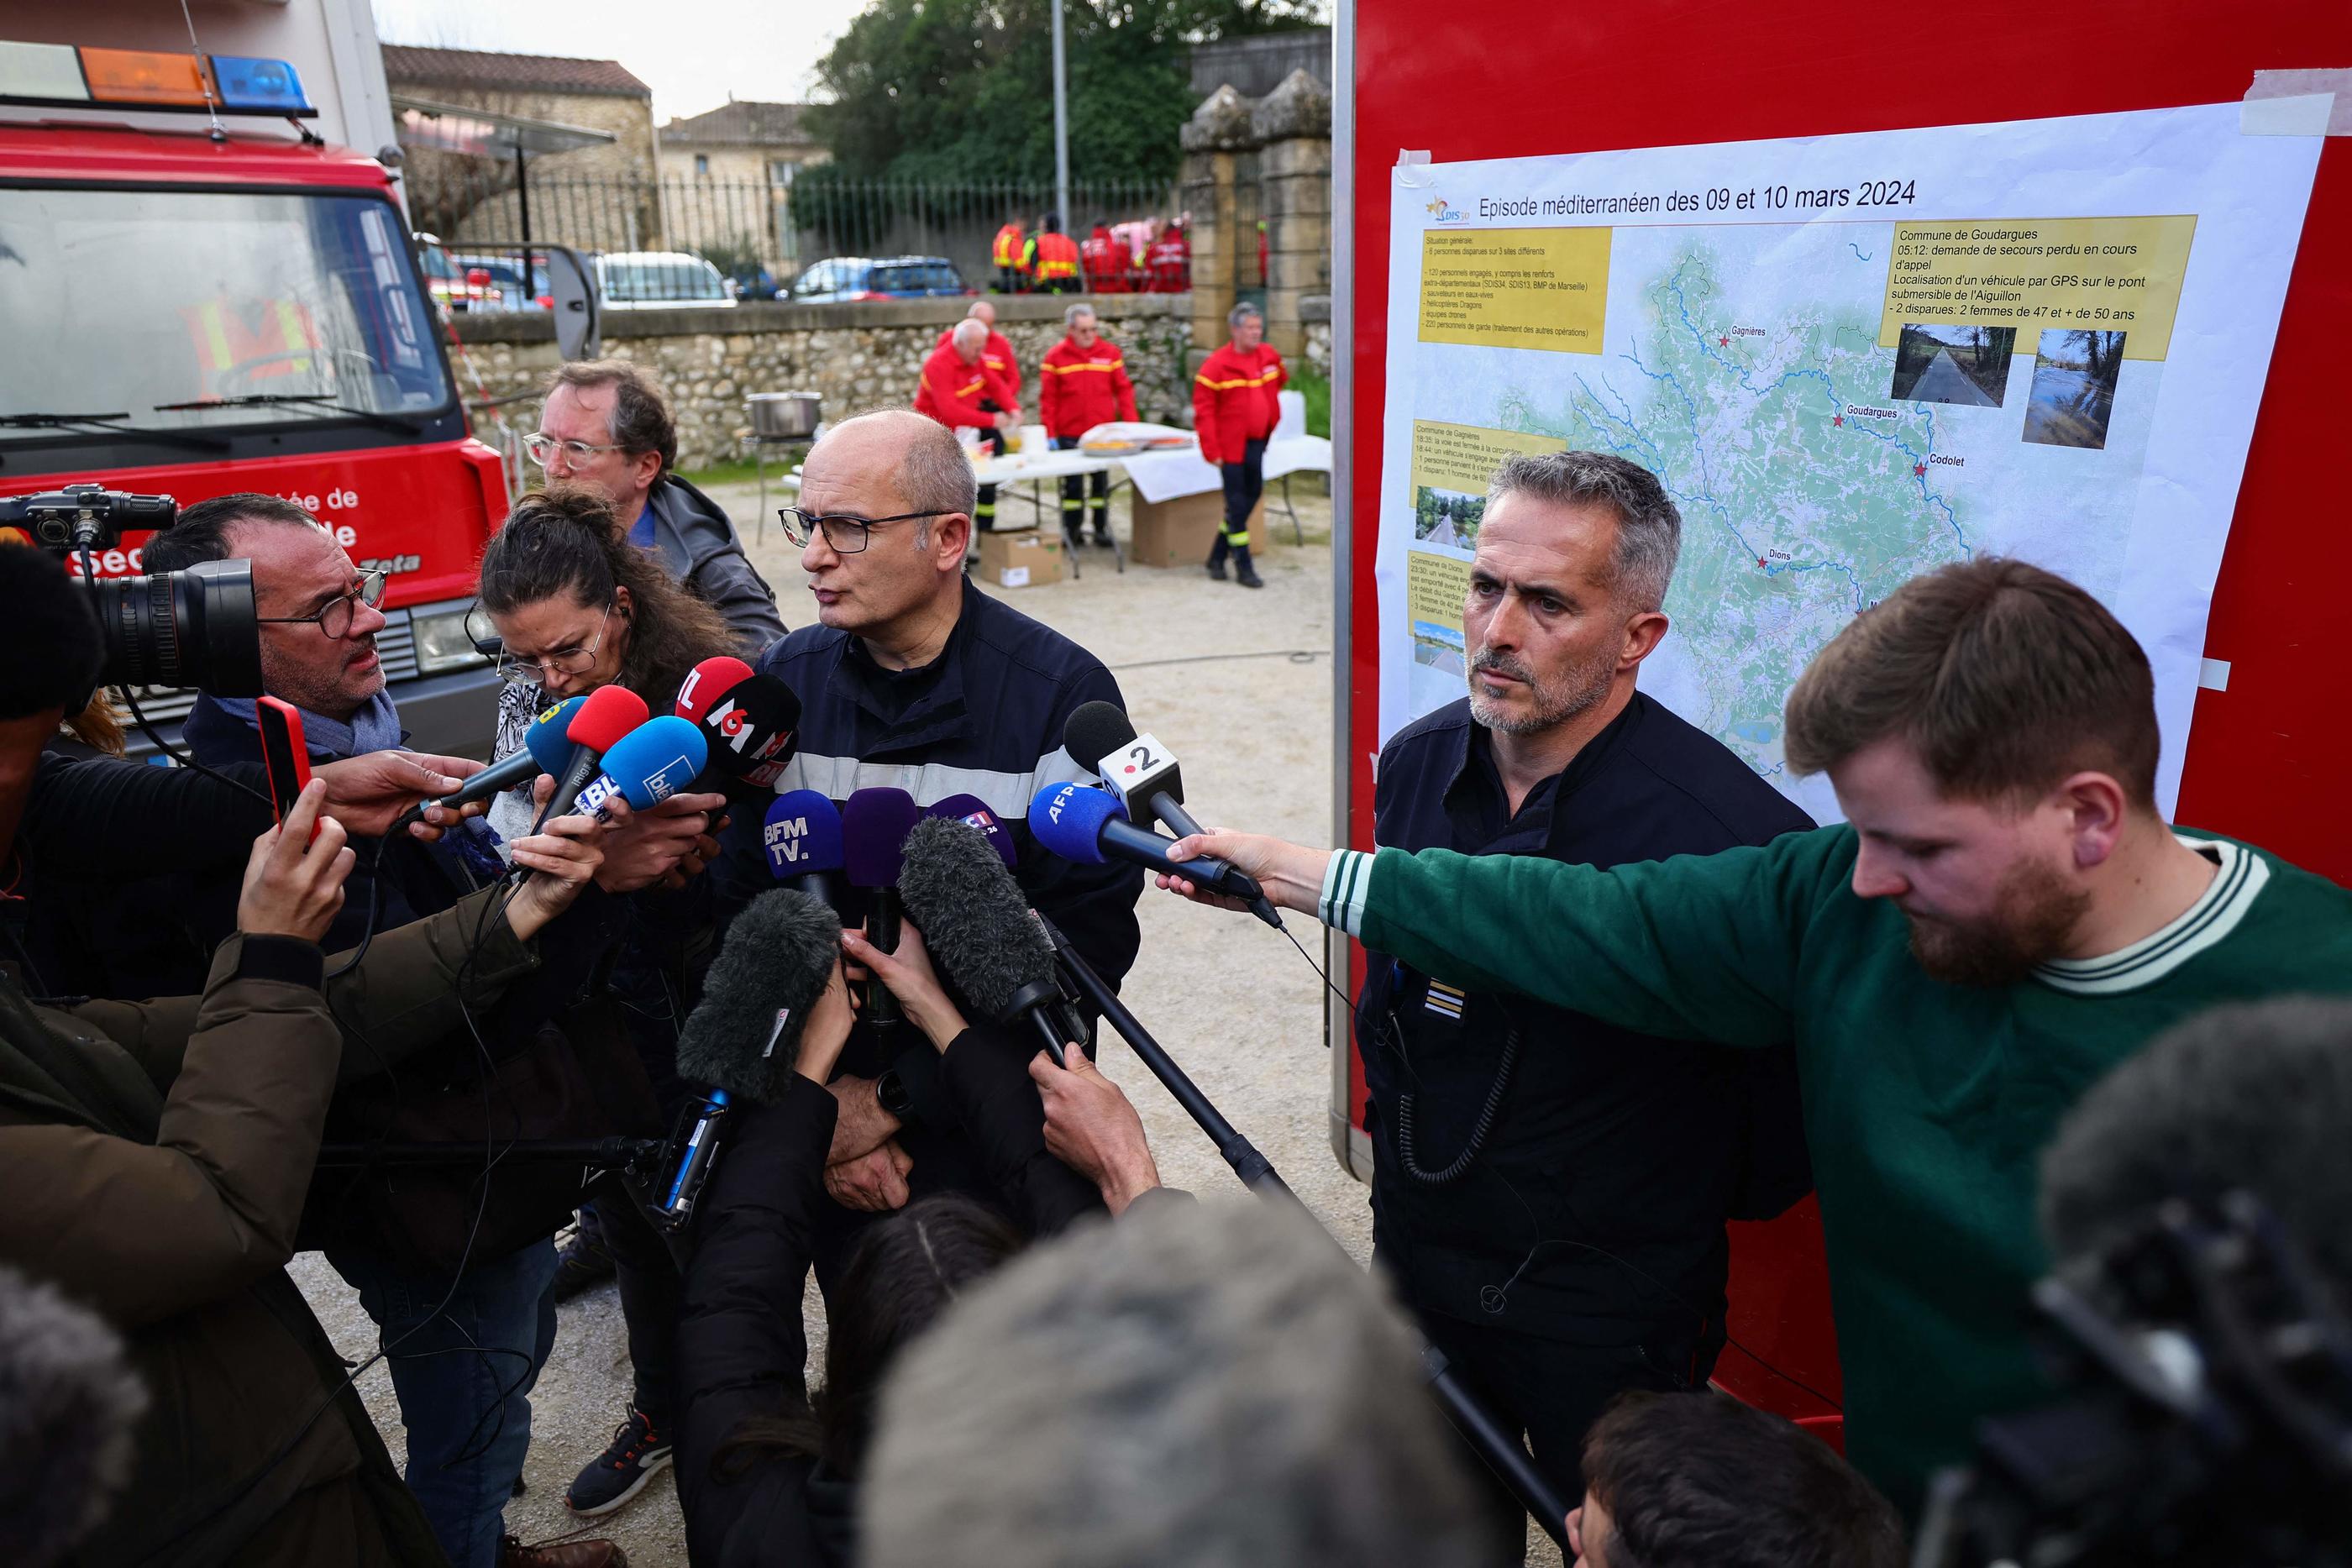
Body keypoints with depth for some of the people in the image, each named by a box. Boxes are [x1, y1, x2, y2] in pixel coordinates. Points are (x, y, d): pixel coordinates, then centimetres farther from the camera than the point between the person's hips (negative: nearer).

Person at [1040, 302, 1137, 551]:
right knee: (1073, 484, 5)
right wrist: (1050, 434, -7)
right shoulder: (1056, 356, -2)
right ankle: (1071, 532, 13)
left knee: (1101, 481, 8)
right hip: (1069, 435, -1)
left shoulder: (1110, 352, 2)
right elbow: (1048, 398, -3)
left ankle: (1101, 529, 16)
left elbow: (1123, 389, 3)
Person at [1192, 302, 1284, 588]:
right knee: (1237, 503, -1)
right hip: (1231, 445, -6)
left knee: (1251, 496, 11)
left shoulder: (1270, 357, 4)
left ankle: (1217, 557, 24)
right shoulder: (1217, 364, -11)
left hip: (1257, 442, 6)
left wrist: (1273, 422, 17)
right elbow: (1203, 409, -12)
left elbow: (1274, 389, 24)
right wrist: (1211, 450, -17)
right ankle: (1243, 567, 6)